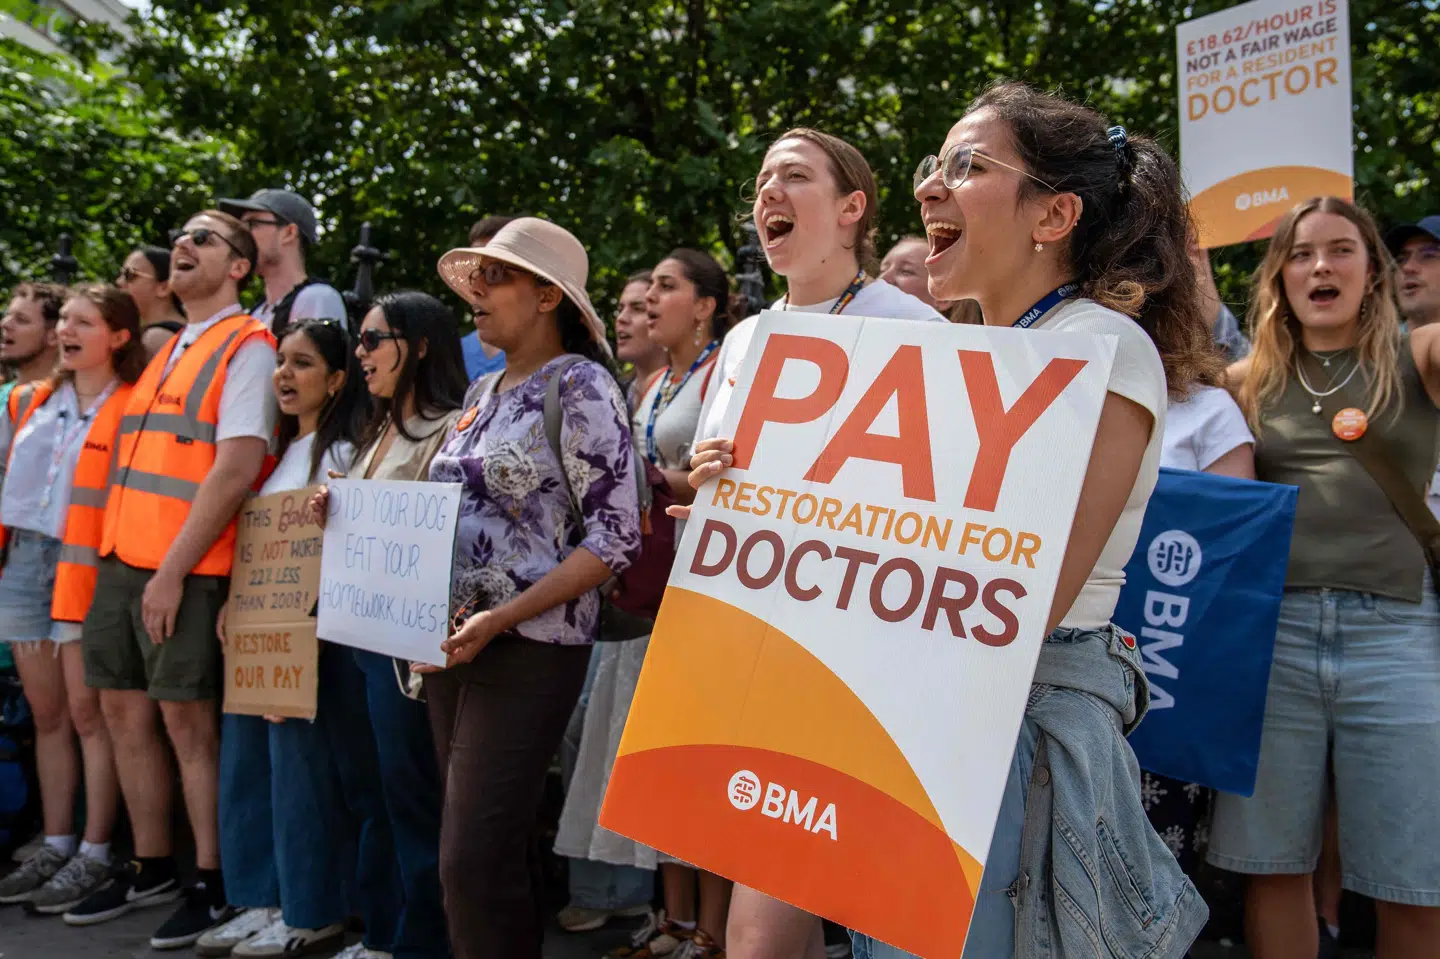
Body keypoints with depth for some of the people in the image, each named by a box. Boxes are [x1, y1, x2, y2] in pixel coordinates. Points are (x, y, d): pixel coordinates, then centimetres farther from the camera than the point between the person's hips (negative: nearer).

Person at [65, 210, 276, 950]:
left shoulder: (246, 347, -7)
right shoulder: (166, 352, 19)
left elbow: (237, 469, -16)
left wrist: (173, 568, -18)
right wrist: (122, 553, 12)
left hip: (185, 567, -8)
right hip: (123, 558, 8)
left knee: (187, 720, -3)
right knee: (125, 710, 11)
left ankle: (214, 884, 9)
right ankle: (150, 869, 24)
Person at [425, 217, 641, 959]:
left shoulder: (581, 385, -9)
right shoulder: (482, 393, 14)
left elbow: (615, 536, -15)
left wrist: (499, 620, -21)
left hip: (529, 648, -7)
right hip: (453, 646, 7)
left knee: (475, 859, -8)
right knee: (497, 848, 14)